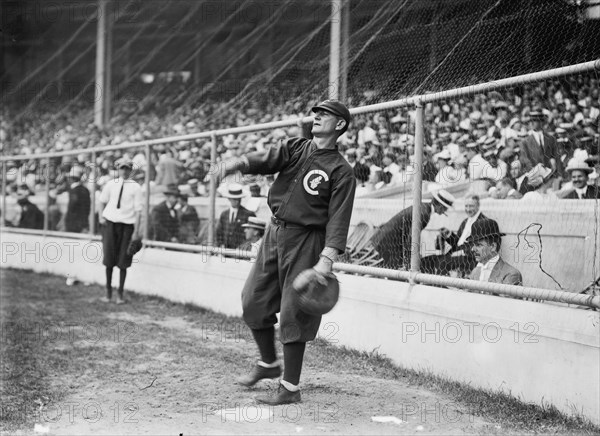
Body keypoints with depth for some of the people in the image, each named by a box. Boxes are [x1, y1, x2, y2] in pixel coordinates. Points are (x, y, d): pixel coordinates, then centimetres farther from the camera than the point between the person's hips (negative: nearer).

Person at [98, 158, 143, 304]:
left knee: (123, 262, 1)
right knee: (109, 259, 3)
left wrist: (136, 231, -8)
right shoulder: (111, 184, 5)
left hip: (127, 225, -2)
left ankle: (120, 294, 12)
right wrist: (101, 216, 2)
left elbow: (138, 210, -4)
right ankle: (108, 292, 15)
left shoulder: (135, 187, -2)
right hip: (110, 222, 2)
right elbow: (102, 201, 18)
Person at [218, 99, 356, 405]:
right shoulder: (293, 148, 7)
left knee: (292, 312, -4)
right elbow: (263, 160, -10)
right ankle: (268, 363, 33)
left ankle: (290, 388, 8)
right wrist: (231, 166, -31)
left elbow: (338, 221, -15)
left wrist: (326, 260, -28)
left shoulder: (341, 172, -7)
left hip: (305, 242, -6)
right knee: (253, 301, 11)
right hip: (274, 232, 6)